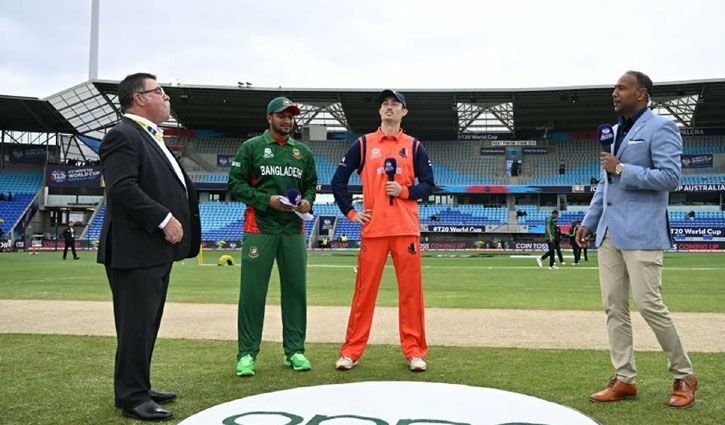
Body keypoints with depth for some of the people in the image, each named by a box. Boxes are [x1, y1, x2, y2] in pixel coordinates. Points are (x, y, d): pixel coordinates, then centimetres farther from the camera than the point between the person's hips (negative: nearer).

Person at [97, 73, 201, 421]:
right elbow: (122, 187, -22)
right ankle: (132, 398, 6)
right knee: (136, 325, -4)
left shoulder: (151, 138, 21)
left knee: (148, 324, 15)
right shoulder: (123, 135, -11)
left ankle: (138, 387, 25)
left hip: (157, 250, 10)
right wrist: (164, 219, -20)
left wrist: (175, 222, 12)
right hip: (135, 250, -10)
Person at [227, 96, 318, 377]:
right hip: (259, 229, -4)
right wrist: (267, 200, -13)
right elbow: (235, 185, -1)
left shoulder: (303, 153, 15)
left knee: (296, 289, 5)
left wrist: (308, 201, -1)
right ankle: (247, 353, 6)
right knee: (252, 291, -3)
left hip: (293, 230, 4)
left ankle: (294, 351, 15)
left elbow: (311, 185, 21)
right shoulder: (251, 147, 3)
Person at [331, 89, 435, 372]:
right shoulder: (363, 144, 9)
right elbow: (338, 181, 10)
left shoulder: (414, 146, 11)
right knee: (364, 291, 1)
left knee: (411, 290, 1)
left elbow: (428, 185, 9)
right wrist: (350, 212, 2)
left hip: (406, 229, 1)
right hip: (373, 229, 0)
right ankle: (351, 351, 9)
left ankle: (414, 351, 11)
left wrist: (404, 191, -8)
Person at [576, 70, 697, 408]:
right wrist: (589, 220, 19)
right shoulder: (616, 131, 19)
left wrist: (621, 169, -13)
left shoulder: (660, 128, -5)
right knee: (614, 307, 6)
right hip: (610, 233, 8)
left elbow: (670, 177, -16)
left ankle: (684, 376, 13)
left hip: (641, 233, -8)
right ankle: (624, 379, 13)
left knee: (649, 304, -6)